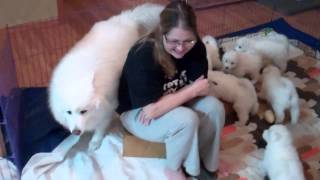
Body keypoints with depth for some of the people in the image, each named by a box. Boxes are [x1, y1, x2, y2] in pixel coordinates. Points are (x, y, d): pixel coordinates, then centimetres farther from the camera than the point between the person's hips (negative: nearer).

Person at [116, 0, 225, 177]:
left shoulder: (196, 47, -18)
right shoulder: (142, 56, -34)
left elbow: (201, 87, -16)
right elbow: (154, 109, -33)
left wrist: (164, 100, -29)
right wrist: (192, 90, -26)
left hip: (173, 103, 6)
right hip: (136, 112, -5)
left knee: (214, 108, -18)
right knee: (186, 120, -30)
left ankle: (206, 165, 1)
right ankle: (177, 172, -3)